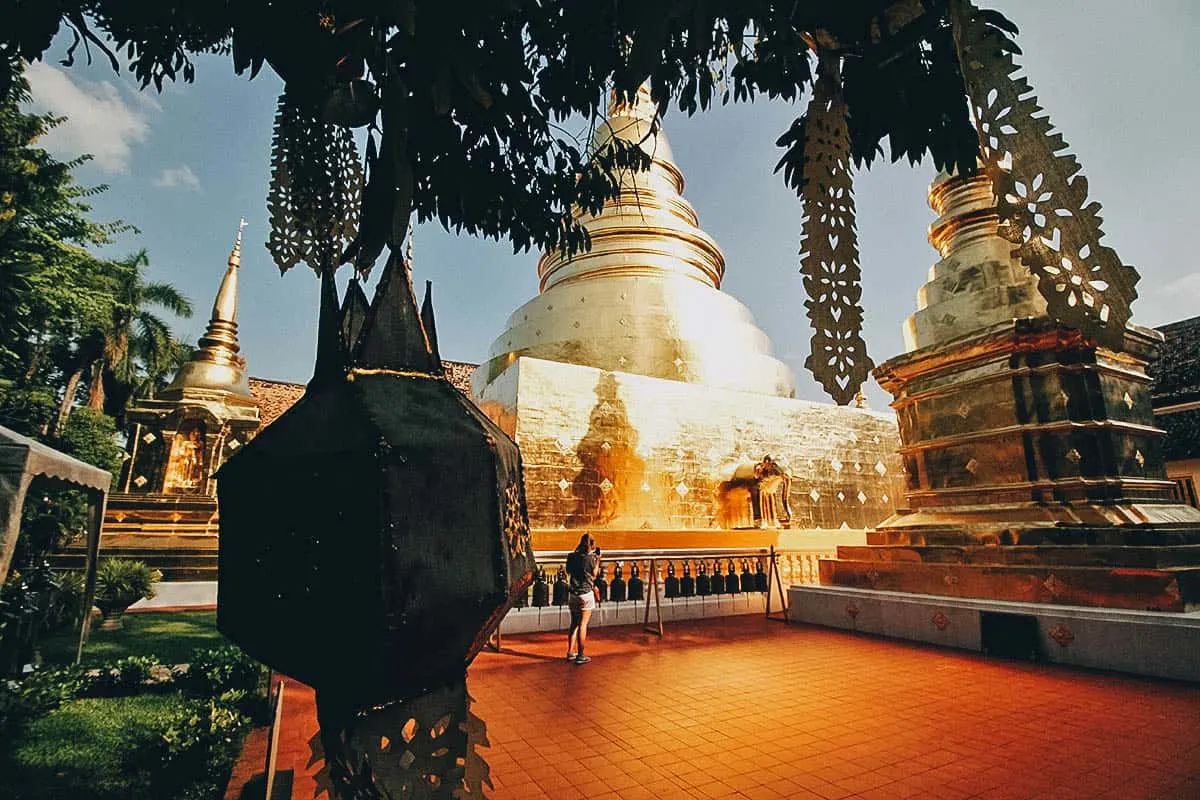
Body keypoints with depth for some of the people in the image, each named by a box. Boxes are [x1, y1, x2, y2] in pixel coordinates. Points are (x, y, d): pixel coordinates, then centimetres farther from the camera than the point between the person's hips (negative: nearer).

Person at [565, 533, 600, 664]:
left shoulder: (571, 557, 2)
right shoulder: (590, 557, -10)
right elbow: (594, 574, 2)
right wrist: (597, 561, 12)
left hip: (573, 594, 5)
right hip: (586, 594, -5)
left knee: (574, 624, 15)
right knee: (583, 624, 1)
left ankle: (571, 653, 18)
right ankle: (580, 656, 5)